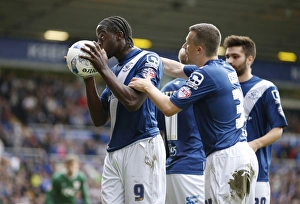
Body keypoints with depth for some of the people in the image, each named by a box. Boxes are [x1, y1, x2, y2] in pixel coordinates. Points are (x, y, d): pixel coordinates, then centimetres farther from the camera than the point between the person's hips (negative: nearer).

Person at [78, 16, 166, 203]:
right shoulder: (114, 71, 20)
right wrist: (89, 79, 8)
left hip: (142, 147, -8)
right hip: (115, 152, 8)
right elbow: (99, 119, 17)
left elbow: (133, 101, -19)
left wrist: (103, 69, -12)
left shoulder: (148, 60, -4)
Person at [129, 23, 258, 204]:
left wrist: (148, 87, 7)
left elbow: (169, 108, -8)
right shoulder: (226, 69, 15)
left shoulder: (206, 74, -12)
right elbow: (178, 69, 29)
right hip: (245, 154, 9)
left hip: (225, 157, -9)